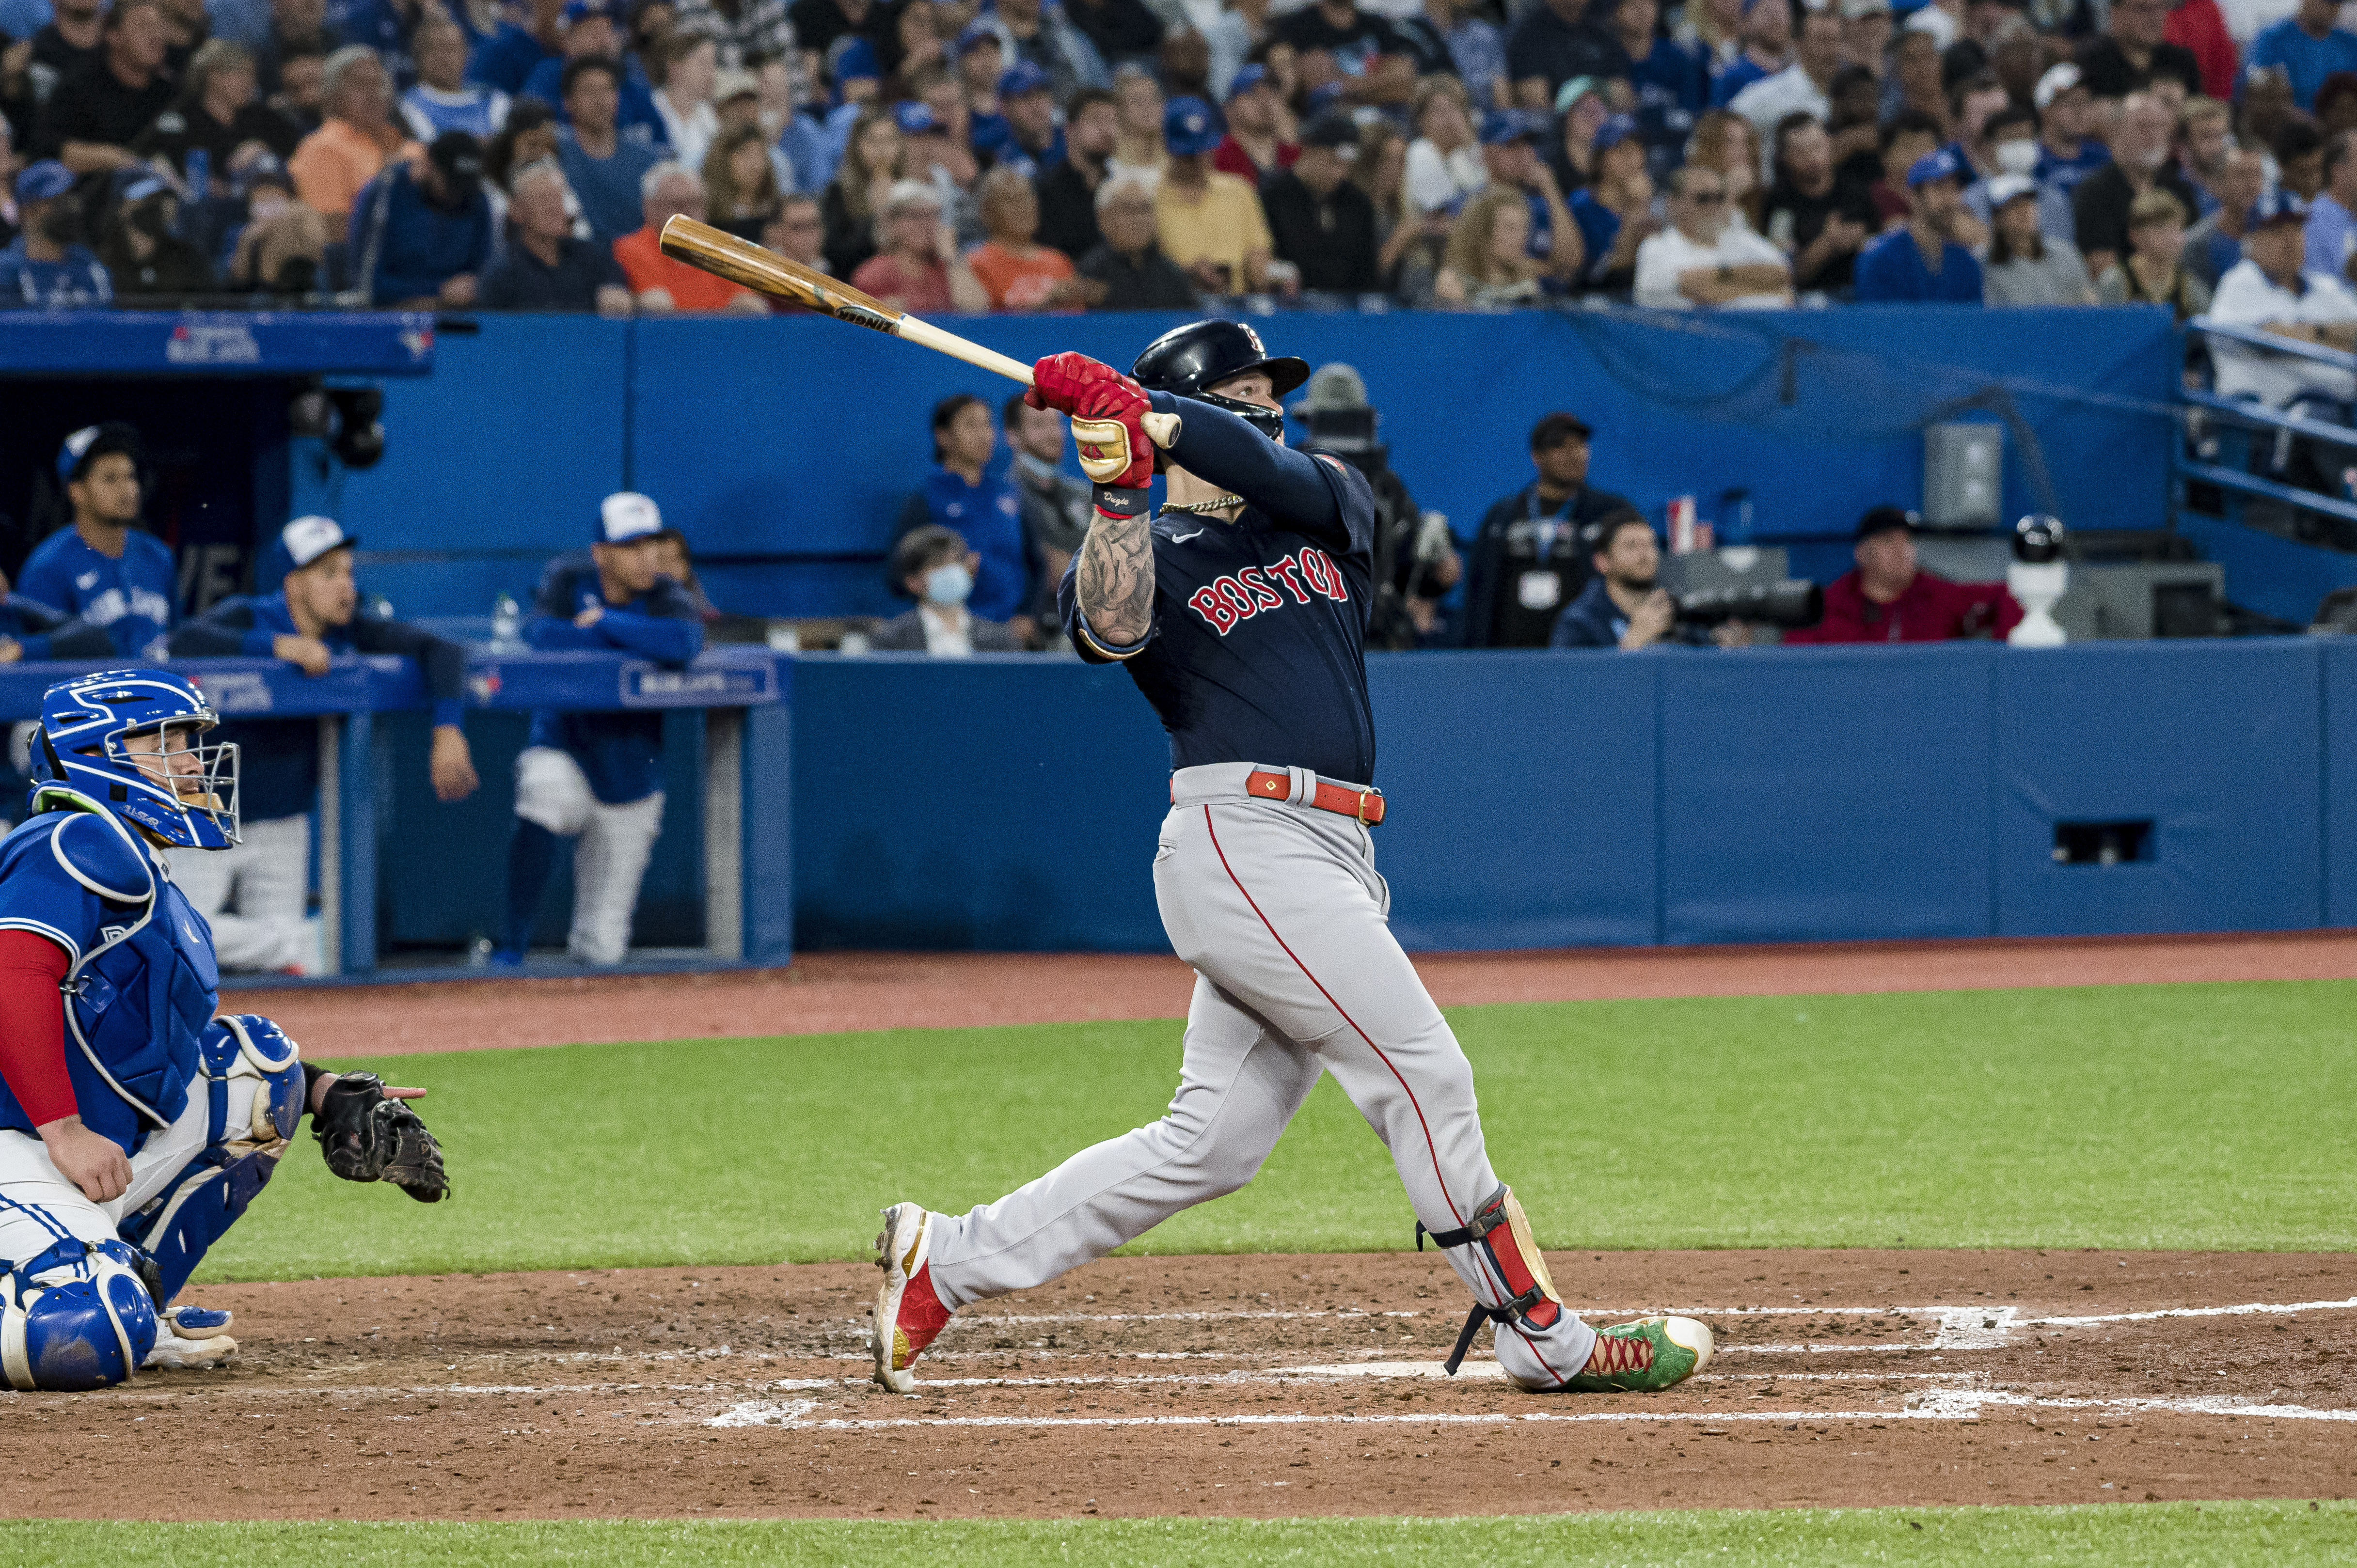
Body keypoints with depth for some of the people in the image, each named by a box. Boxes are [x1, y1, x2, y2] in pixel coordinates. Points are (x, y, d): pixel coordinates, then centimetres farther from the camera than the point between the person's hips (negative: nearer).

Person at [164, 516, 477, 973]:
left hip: (286, 825, 5)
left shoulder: (348, 630, -7)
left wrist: (448, 732, -27)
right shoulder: (247, 618, -19)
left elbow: (441, 651, -11)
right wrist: (276, 645, -44)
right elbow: (184, 643, -39)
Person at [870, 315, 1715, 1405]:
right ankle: (1546, 1342, -5)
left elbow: (1270, 469, -3)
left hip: (1328, 862, 7)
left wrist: (1138, 403, -15)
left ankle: (947, 1260, 15)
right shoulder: (1151, 557, 6)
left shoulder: (1331, 511, 20)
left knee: (1207, 1146, 7)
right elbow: (1111, 628, -17)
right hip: (1245, 837, -7)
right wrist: (1122, 484, -26)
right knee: (1422, 1072, -9)